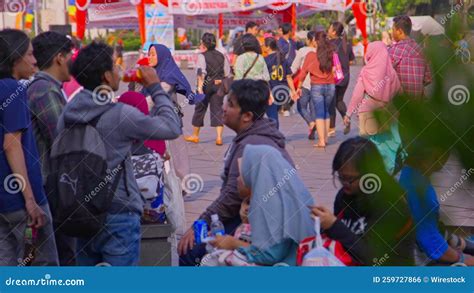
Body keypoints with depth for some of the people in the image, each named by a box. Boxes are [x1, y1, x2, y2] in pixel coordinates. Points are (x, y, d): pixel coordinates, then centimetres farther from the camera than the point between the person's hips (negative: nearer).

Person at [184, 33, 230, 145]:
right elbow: (227, 73, 7)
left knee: (200, 108, 10)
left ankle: (195, 135, 24)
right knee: (217, 109, 4)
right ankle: (219, 137, -7)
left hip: (207, 85, -3)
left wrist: (200, 86, -24)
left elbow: (201, 72, -19)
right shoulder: (221, 56, 6)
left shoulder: (202, 56, -9)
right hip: (219, 85, 3)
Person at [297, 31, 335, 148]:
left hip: (317, 86, -3)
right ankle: (325, 138, 21)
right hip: (330, 86, 3)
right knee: (326, 112, 18)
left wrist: (300, 87, 6)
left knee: (319, 113, 0)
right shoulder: (331, 54, -1)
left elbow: (303, 72, -3)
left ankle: (321, 141, -7)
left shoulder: (311, 55, -7)